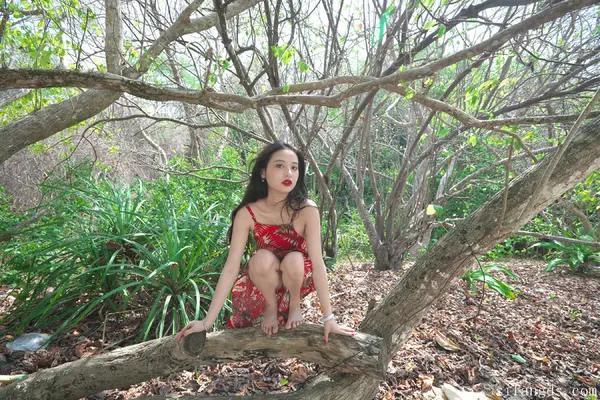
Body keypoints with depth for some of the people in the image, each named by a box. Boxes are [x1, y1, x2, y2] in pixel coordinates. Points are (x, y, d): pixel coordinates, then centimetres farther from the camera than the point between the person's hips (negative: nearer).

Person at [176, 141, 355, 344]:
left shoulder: (307, 209, -28)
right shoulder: (247, 213, -24)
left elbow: (317, 263, -26)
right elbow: (231, 268, -23)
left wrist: (328, 318, -24)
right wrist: (207, 321, -24)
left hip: (298, 276, 0)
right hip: (264, 278, 1)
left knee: (294, 260, -34)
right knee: (263, 258, -33)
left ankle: (294, 303, -1)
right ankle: (270, 306, -2)